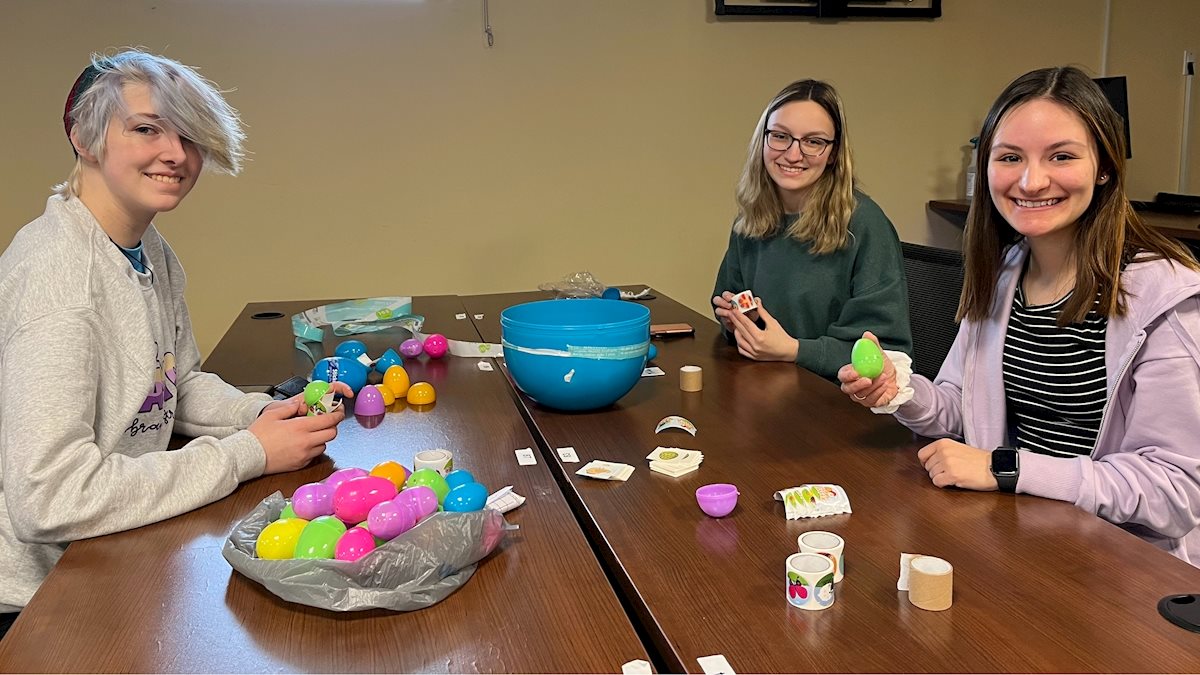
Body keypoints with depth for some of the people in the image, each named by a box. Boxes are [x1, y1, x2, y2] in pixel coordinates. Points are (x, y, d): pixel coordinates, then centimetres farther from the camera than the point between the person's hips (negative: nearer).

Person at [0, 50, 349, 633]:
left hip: (125, 561, 8)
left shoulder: (151, 251, 4)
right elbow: (48, 497, -30)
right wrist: (248, 453, -23)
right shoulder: (54, 270, -24)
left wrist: (268, 413, -6)